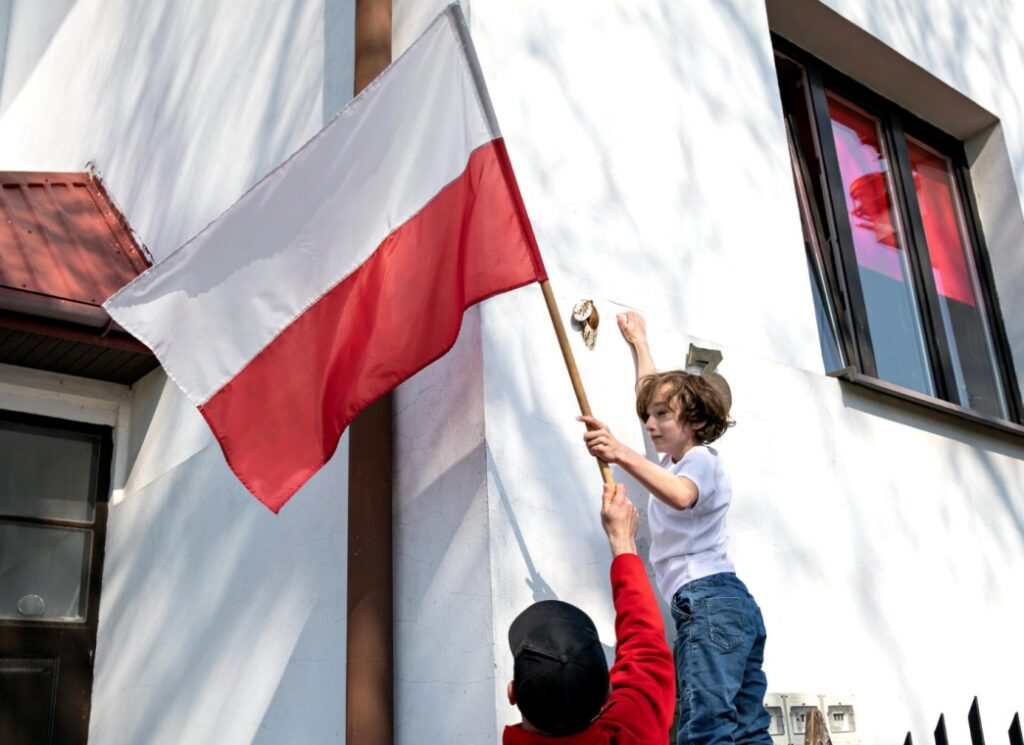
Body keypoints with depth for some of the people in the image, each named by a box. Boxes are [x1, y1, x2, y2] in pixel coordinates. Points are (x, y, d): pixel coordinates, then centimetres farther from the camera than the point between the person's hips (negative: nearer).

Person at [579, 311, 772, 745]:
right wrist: (638, 342, 48)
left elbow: (681, 496, -28)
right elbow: (655, 392, 40)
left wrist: (621, 455, -40)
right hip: (731, 603, 10)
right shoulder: (677, 459, 25)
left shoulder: (700, 458, -2)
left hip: (710, 600, -10)